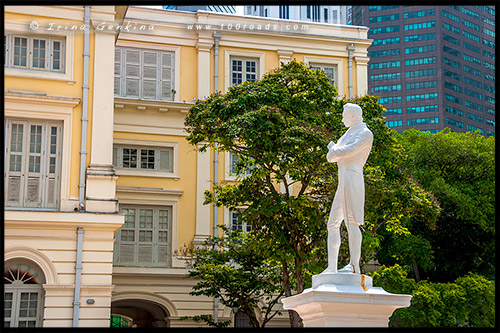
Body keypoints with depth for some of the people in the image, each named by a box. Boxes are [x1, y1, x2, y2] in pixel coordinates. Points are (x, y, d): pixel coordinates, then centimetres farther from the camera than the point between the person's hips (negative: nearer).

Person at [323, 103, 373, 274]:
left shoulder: (365, 134, -1)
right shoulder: (349, 133, 27)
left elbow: (347, 151, -15)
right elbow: (330, 157, 20)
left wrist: (334, 149, 5)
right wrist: (334, 149, -4)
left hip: (352, 178, -10)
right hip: (343, 183, 10)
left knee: (352, 221, -16)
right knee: (333, 224, 6)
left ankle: (354, 265, -20)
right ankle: (331, 268, 7)